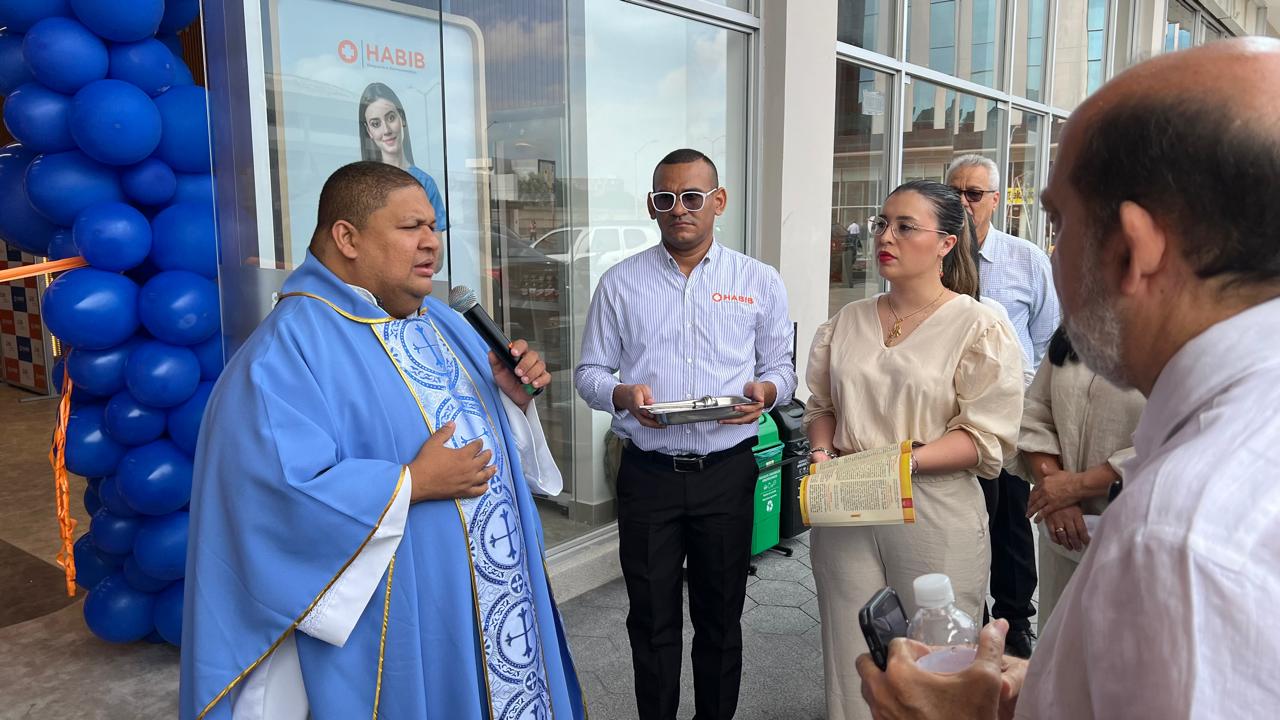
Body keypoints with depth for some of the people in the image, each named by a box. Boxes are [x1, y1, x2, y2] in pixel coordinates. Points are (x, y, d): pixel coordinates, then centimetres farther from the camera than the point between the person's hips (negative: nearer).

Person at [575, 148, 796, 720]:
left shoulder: (759, 282, 4)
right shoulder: (620, 282, 3)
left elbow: (780, 367, 9)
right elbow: (590, 372, 6)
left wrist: (765, 390, -14)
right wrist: (623, 395, -15)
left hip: (727, 472, 1)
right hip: (648, 473, 0)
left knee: (721, 617, 14)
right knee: (652, 620, 11)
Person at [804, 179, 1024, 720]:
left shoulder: (979, 327, -5)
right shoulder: (848, 322, 9)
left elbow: (987, 438, -10)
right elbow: (821, 405, 17)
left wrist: (902, 461, -20)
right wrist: (823, 452, -3)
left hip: (934, 513, -4)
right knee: (850, 664, 12)